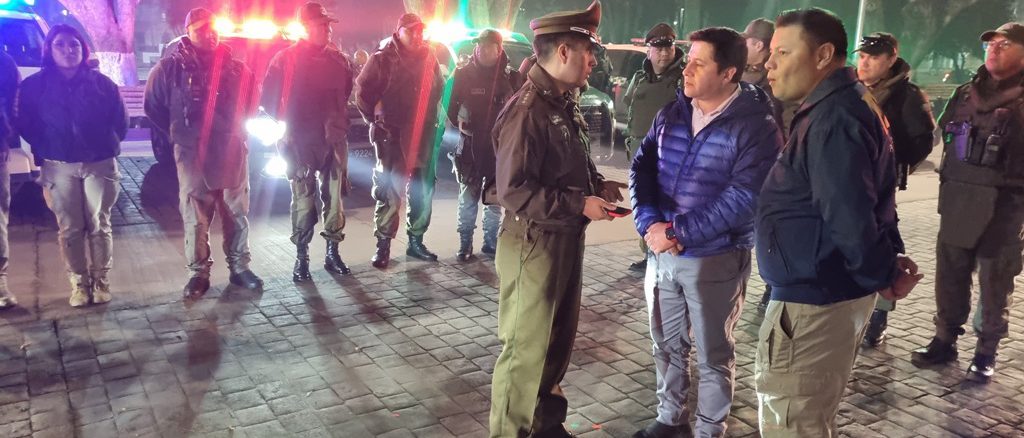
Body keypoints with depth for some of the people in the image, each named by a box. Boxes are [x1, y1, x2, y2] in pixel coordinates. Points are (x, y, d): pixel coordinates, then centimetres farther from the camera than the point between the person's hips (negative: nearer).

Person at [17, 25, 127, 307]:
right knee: (69, 229, 3)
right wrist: (45, 153, 4)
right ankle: (79, 284, 13)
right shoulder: (34, 86, 2)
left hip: (99, 164, 0)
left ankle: (101, 281, 14)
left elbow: (120, 122, 6)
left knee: (99, 225, 4)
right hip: (59, 167, 0)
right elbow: (27, 126, 8)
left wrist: (107, 147, 2)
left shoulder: (102, 83, 2)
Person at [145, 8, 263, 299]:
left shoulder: (235, 67, 4)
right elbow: (153, 105, 9)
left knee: (237, 213, 8)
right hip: (192, 155, -2)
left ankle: (239, 267, 20)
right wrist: (178, 132, 8)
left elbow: (250, 99, 20)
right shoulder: (171, 67, -2)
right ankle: (198, 273, 13)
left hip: (232, 152, 2)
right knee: (195, 218, 2)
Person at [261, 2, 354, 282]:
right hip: (300, 142, -3)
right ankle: (301, 258, 11)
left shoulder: (337, 59, 9)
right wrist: (286, 127, -2)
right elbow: (269, 98, 1)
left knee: (334, 198, 5)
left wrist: (340, 121, 11)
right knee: (303, 201, 1)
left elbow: (347, 92, 20)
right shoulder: (286, 59, -1)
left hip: (334, 139, 3)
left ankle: (333, 253, 17)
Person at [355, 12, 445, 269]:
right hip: (392, 137, -5)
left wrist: (431, 120, 10)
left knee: (423, 191, 9)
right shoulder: (383, 59, -5)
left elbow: (439, 89, 18)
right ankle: (383, 245, 7)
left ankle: (416, 241, 22)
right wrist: (377, 121, -2)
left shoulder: (428, 58, 8)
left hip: (423, 137, 5)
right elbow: (363, 92, -3)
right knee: (390, 193, -2)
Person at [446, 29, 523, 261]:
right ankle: (465, 242, 11)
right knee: (468, 196, 1)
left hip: (499, 145, 1)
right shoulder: (464, 74, 0)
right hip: (470, 144, -1)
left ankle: (491, 242, 21)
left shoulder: (510, 77, 0)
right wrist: (460, 122, -12)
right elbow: (452, 108, 3)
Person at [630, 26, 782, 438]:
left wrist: (682, 233, -21)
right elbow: (642, 167, 2)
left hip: (716, 259, -5)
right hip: (661, 252, 5)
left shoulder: (756, 125, -14)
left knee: (713, 354, 11)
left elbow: (743, 198, -21)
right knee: (667, 343, 19)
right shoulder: (672, 113, 3)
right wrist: (650, 223, -14)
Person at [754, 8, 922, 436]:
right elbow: (867, 202, 19)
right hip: (831, 291, 11)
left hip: (814, 299, -11)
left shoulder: (832, 118, -21)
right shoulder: (846, 106, 14)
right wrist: (893, 257, 10)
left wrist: (882, 276, -12)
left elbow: (849, 217, -26)